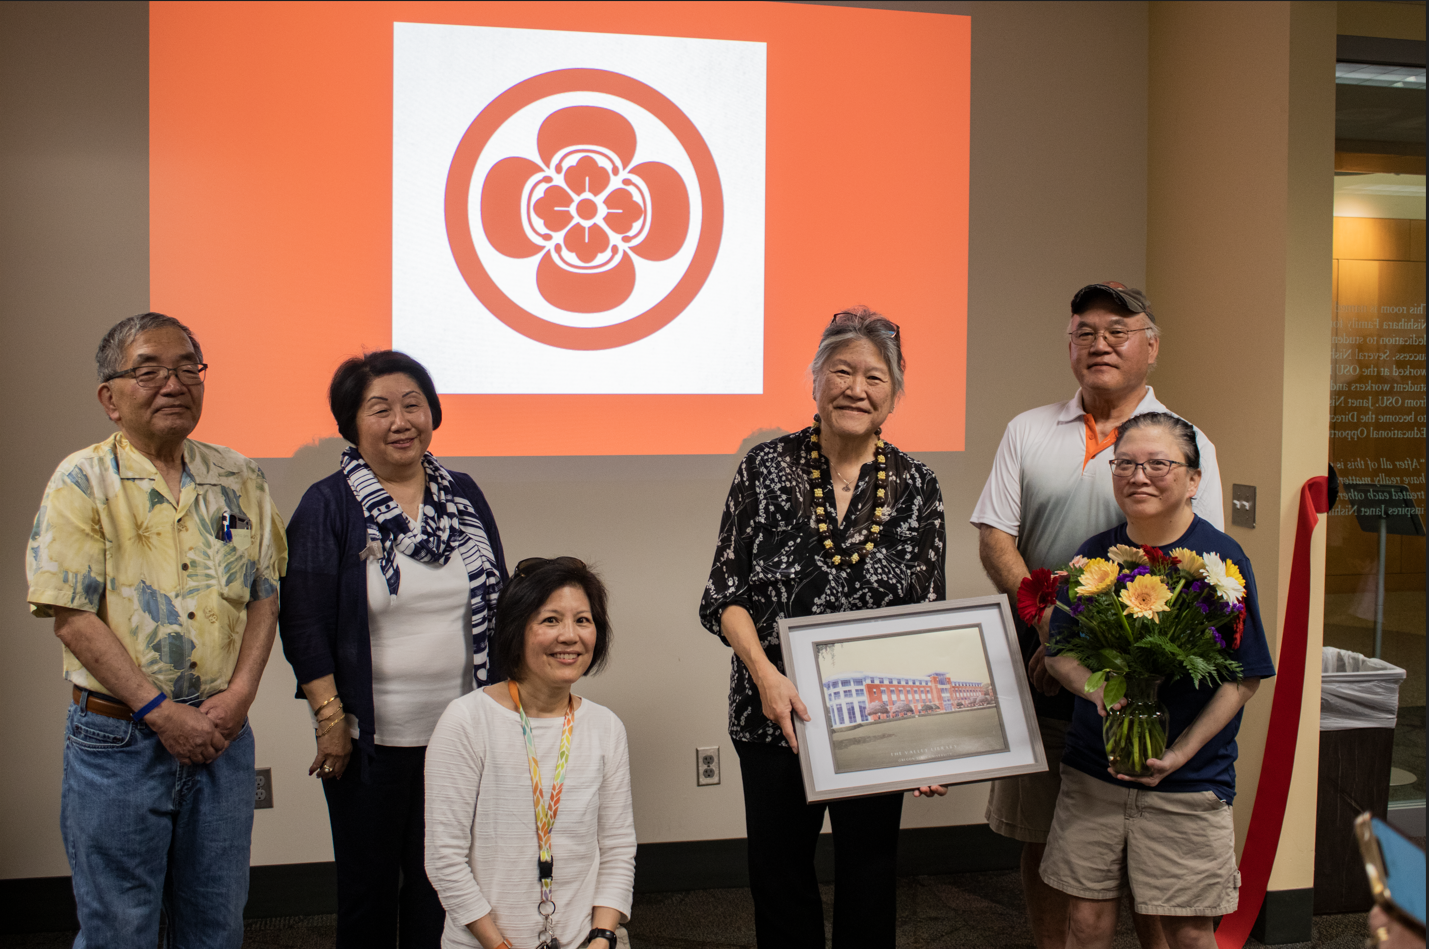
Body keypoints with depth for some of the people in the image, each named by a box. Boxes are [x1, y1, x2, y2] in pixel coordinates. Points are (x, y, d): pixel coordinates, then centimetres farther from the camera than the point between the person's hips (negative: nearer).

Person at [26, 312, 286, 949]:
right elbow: (73, 617, -12)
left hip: (223, 735, 4)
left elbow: (264, 595, 7)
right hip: (117, 739, -3)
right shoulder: (82, 482, -6)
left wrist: (238, 694, -7)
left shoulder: (238, 479, 6)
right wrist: (159, 711, -16)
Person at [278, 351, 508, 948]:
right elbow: (304, 623, -7)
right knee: (369, 882, 10)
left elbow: (498, 608, 13)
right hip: (370, 737, -3)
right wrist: (330, 719, -10)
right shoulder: (328, 506, -4)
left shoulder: (464, 496, 8)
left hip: (460, 731, 3)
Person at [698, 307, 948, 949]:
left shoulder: (916, 487, 0)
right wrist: (765, 673, -19)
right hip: (775, 715, 0)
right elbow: (724, 595, -4)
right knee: (777, 871, 11)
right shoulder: (765, 469, -3)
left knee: (869, 873, 13)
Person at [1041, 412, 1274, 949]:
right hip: (1093, 771, 3)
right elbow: (1057, 653, 8)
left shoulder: (1221, 559, -7)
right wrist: (1095, 688, -14)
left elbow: (1245, 677, -5)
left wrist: (1181, 752, -13)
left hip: (1190, 783, -2)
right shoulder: (1095, 555, 3)